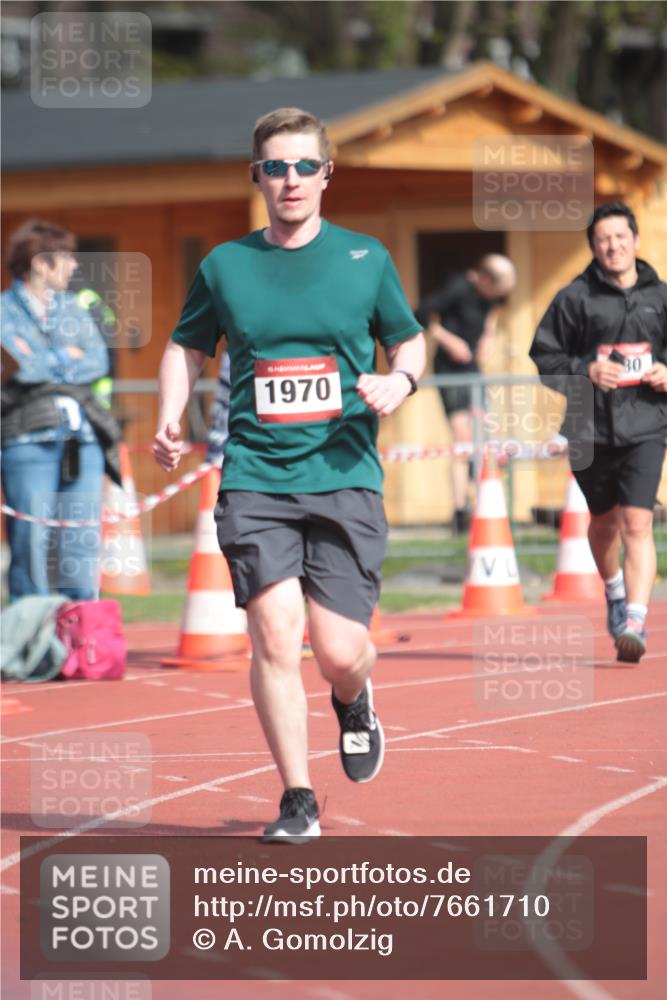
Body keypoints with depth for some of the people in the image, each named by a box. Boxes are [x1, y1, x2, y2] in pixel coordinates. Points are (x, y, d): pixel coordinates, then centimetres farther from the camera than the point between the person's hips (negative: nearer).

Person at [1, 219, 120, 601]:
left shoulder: (72, 307, 18)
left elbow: (98, 361, 5)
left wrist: (44, 365, -5)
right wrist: (66, 358, 0)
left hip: (82, 440, 5)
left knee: (83, 549, 2)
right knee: (31, 545, -5)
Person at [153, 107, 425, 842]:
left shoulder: (366, 258, 6)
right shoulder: (224, 266, 7)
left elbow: (409, 340, 16)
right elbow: (187, 347, 21)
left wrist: (400, 380, -6)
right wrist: (170, 422, 5)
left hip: (344, 477, 0)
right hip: (254, 479, 0)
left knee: (340, 652, -5)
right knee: (275, 636, -13)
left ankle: (354, 703, 34)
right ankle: (298, 800, -2)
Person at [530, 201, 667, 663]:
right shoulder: (575, 298, 2)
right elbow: (543, 354, 3)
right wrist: (585, 370, -13)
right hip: (591, 428, 1)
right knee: (605, 521, 17)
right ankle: (614, 592, 45)